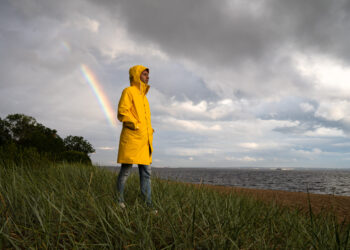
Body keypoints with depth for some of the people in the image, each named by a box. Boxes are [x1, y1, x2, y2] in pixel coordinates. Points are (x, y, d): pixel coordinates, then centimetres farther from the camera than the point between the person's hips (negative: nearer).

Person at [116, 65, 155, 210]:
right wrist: (136, 126, -14)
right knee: (126, 171, -3)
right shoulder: (129, 91, 0)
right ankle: (119, 201, 8)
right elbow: (122, 113, -11)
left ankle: (147, 204, 9)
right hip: (131, 138, -8)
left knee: (146, 172, 5)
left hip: (144, 140, 8)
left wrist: (149, 133, 14)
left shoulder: (143, 96, 23)